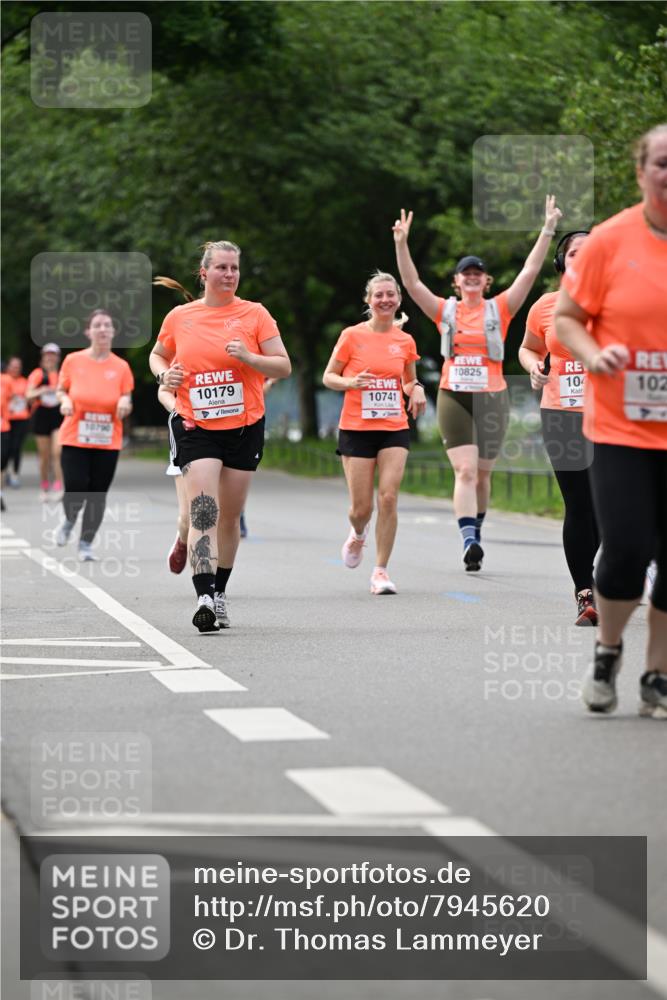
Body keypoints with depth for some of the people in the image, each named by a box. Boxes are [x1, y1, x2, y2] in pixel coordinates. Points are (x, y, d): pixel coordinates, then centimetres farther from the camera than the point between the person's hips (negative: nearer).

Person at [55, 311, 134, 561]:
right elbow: (61, 390, 11)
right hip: (75, 439, -1)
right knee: (74, 492, -11)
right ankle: (69, 521, 24)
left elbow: (126, 405, 8)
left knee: (98, 495, 1)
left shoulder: (121, 367, 1)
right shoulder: (73, 361, -1)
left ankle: (86, 545, 16)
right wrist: (65, 401, -11)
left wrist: (125, 404, -15)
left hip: (108, 442, 1)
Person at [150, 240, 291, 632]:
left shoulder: (255, 314, 0)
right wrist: (164, 374, -1)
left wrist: (248, 357, -19)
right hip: (196, 428, -1)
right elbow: (158, 355, 21)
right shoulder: (180, 317, 4)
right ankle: (204, 597, -25)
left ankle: (220, 592, 27)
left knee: (230, 517, 9)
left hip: (245, 427, 1)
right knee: (203, 512, -17)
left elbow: (284, 367, -2)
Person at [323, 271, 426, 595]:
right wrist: (351, 382, -18)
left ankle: (380, 571, -4)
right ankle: (358, 534, 36)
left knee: (388, 497, -12)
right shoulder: (352, 336, -3)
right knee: (361, 507, -1)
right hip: (357, 429, -2)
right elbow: (328, 377, 3)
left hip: (394, 428, 2)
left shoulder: (405, 341, 6)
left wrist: (416, 390, -3)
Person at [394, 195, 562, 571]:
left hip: (492, 397, 1)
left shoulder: (500, 309, 5)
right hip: (453, 397, -1)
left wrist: (548, 230, -8)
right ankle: (470, 541, -22)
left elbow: (530, 272, -2)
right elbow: (411, 282, 0)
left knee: (482, 473, 10)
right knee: (465, 471, -12)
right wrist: (401, 243, -11)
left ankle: (476, 531, 30)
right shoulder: (445, 310, 6)